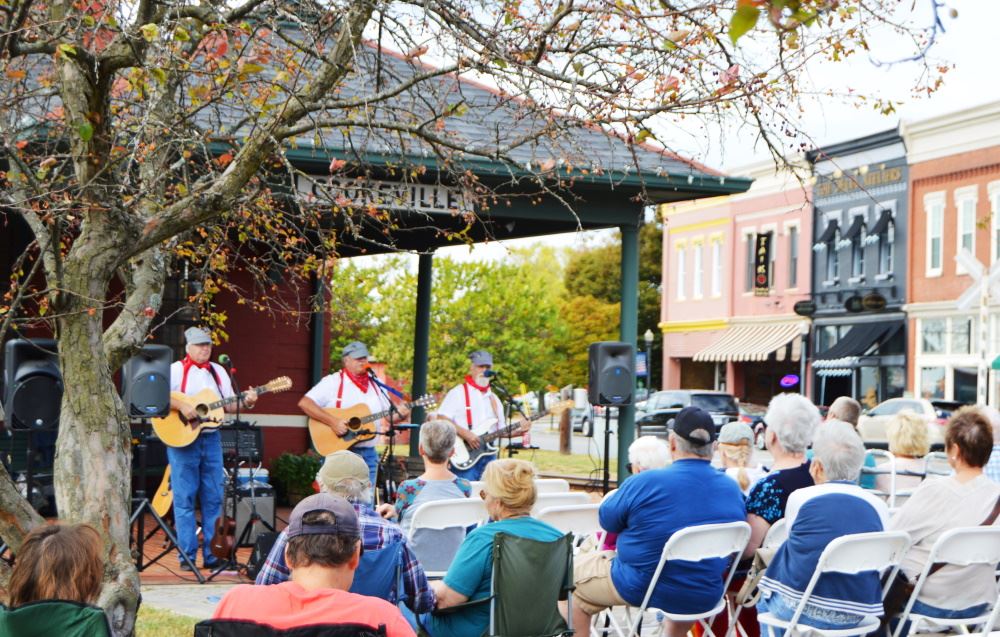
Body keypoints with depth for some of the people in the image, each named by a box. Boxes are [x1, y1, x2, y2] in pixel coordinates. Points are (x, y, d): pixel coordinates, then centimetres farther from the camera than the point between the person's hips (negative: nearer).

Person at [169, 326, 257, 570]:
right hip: (182, 438, -5)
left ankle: (212, 554, 9)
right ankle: (187, 555, 1)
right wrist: (181, 405, -23)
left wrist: (246, 402, -5)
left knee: (213, 498, 4)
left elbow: (230, 405, 14)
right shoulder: (176, 370, -1)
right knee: (184, 498, -3)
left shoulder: (218, 371, 15)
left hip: (211, 438, 5)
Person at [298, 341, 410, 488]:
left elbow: (390, 416, 18)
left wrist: (400, 413, -6)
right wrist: (332, 421, -22)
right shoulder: (333, 382, -4)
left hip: (368, 453, 5)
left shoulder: (376, 384, 14)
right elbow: (304, 403, -13)